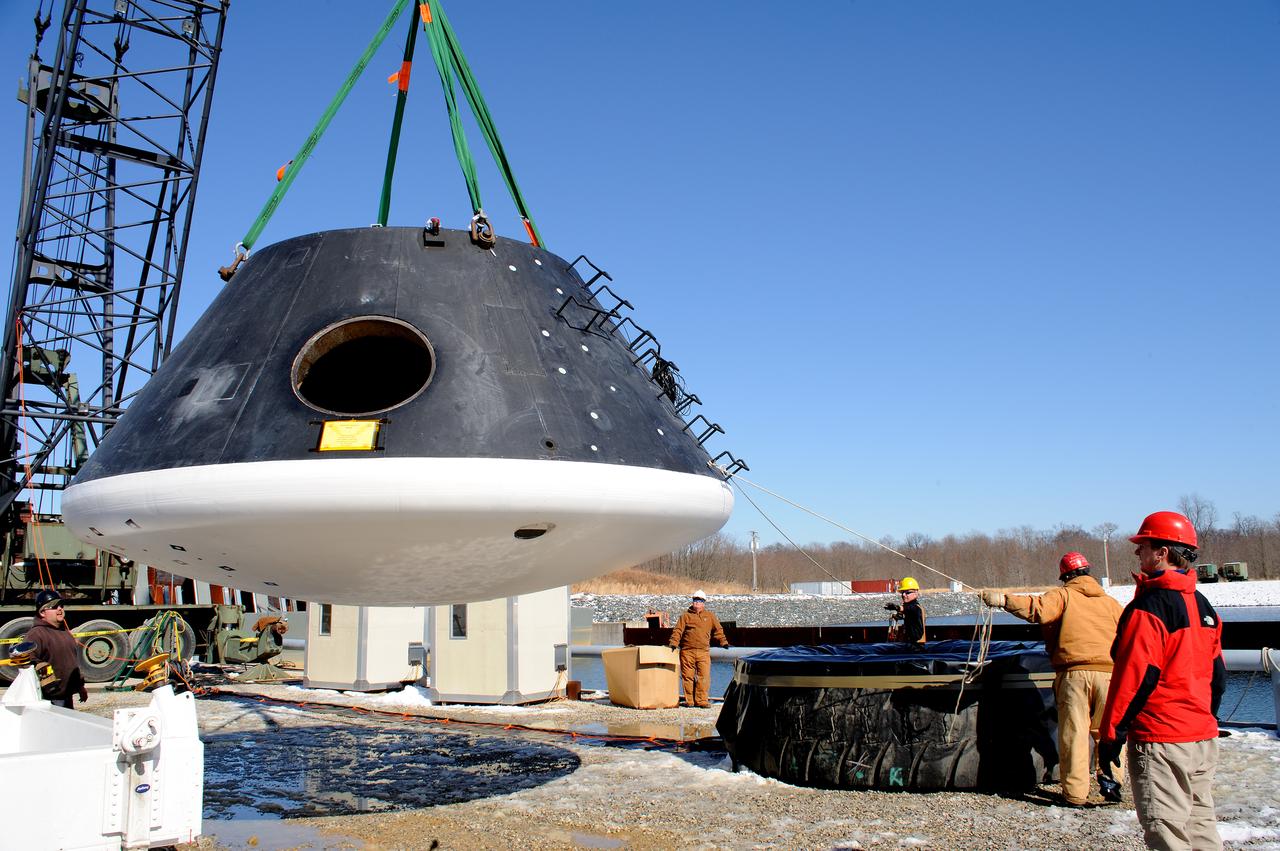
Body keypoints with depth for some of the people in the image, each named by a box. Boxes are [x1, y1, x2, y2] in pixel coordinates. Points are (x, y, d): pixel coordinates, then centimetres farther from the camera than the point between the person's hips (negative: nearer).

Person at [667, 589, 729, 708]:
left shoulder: (710, 616, 15)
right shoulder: (686, 616, 8)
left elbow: (718, 630, 21)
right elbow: (678, 630, 3)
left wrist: (723, 641, 10)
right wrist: (674, 643, -9)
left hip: (703, 651, 1)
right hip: (687, 651, -1)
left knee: (704, 676, -7)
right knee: (688, 676, 2)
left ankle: (702, 700, -2)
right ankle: (689, 701, 9)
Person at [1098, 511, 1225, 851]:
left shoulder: (1150, 606, -16)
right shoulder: (1202, 604, 11)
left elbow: (1135, 676, -18)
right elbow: (1217, 672, 17)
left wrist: (1111, 733, -12)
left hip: (1160, 738, -9)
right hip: (1203, 737, 9)